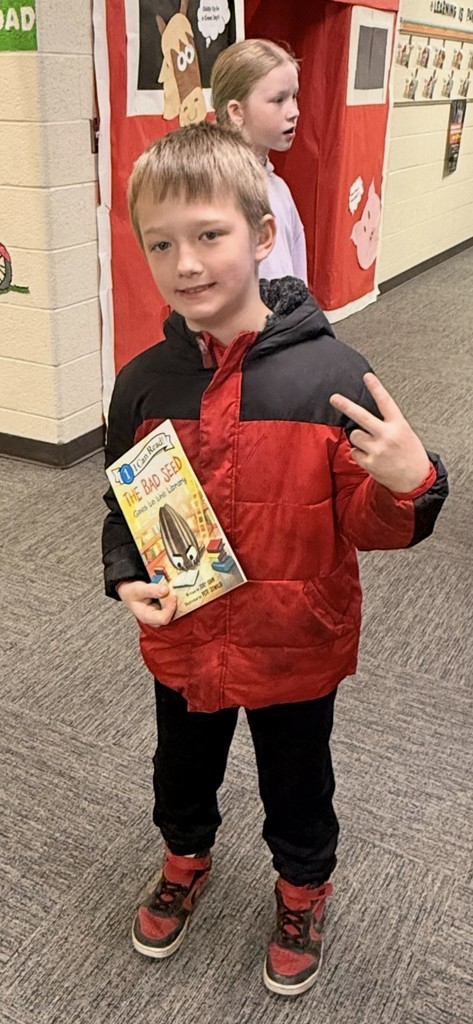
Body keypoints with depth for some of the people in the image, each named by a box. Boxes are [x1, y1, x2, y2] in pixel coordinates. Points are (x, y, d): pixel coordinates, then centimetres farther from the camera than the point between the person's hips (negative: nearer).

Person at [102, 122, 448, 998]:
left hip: (295, 647, -3)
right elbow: (124, 504, 5)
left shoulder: (332, 376, -21)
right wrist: (126, 577, -12)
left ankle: (303, 890, 53)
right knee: (183, 770, 28)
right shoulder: (144, 382, -10)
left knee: (296, 785, 22)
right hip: (182, 640, 3)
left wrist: (408, 484, -36)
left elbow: (371, 527, -15)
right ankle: (185, 859, 60)